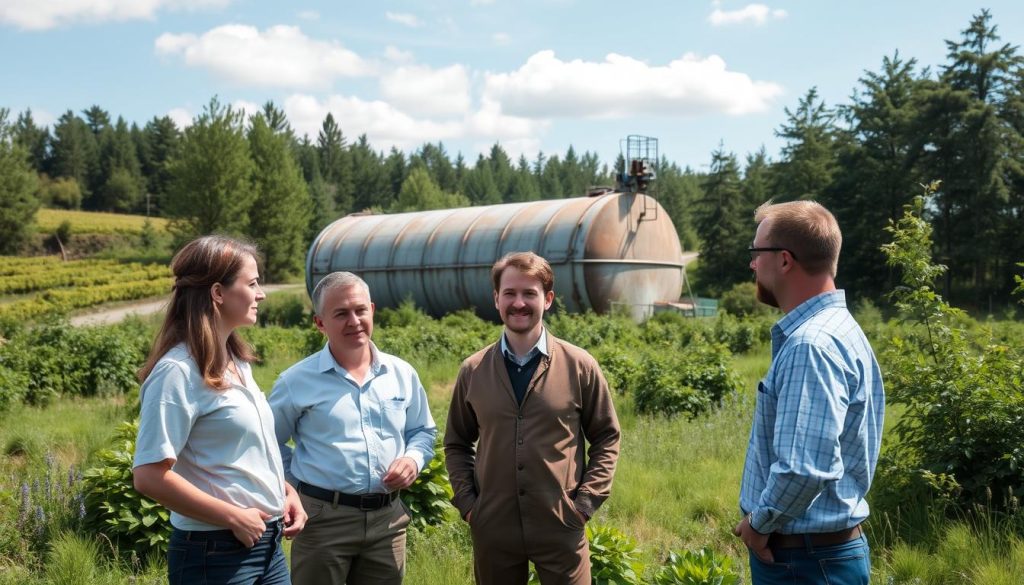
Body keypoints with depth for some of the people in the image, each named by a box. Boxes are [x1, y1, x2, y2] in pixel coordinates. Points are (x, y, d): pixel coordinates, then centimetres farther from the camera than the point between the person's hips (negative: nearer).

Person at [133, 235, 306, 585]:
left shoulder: (237, 362, 8)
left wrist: (285, 491, 4)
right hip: (217, 553, -8)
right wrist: (234, 518, -17)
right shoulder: (178, 371, -17)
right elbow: (150, 477, -21)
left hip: (268, 543, 8)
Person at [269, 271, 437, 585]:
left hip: (388, 518, 3)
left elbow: (423, 431, 17)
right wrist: (302, 484, -1)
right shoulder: (296, 381, -4)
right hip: (323, 518, -3)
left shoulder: (402, 374, 6)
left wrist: (413, 459, -3)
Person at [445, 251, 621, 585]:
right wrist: (466, 502, 0)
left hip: (561, 528, -2)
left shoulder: (580, 367, -3)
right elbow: (457, 443, 11)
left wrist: (586, 502, -4)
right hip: (492, 529, 2)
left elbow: (606, 438, 4)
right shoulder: (472, 371, 2)